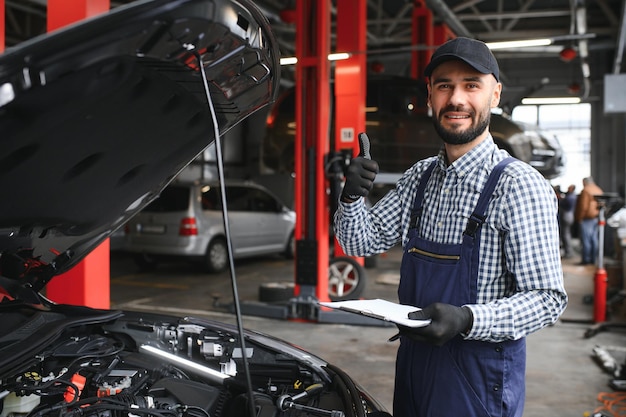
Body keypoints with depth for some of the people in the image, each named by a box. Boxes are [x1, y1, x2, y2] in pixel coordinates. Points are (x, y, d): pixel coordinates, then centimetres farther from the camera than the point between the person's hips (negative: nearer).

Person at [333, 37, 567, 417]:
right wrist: (352, 197, -13)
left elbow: (547, 299, -18)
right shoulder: (420, 177, 4)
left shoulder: (521, 186, -17)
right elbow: (361, 243, 7)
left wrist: (466, 320, -32)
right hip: (414, 359, 6)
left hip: (480, 375, -6)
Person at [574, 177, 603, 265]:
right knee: (594, 239, 11)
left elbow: (583, 207, -18)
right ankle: (593, 259, 15)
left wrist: (579, 218, -11)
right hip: (596, 218, 9)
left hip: (587, 218, -9)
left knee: (585, 239, -5)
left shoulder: (585, 191, -14)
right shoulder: (599, 190, 14)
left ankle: (585, 260, -4)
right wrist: (599, 213, 17)